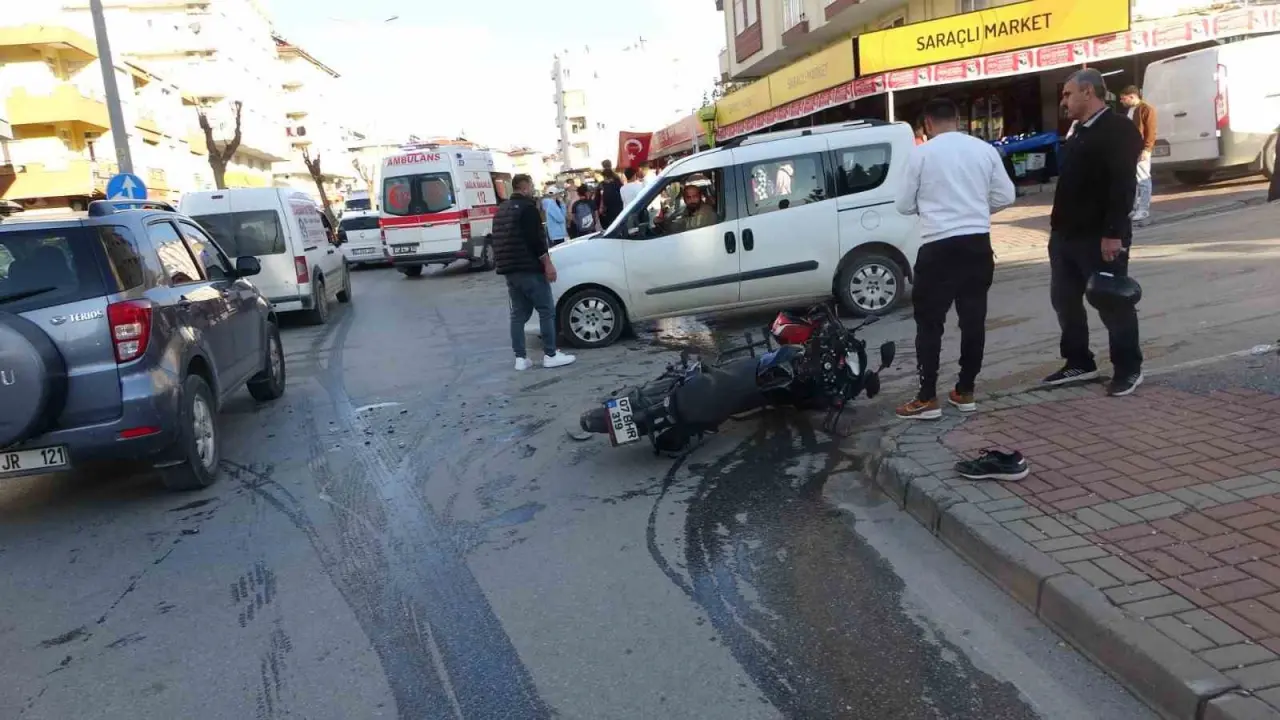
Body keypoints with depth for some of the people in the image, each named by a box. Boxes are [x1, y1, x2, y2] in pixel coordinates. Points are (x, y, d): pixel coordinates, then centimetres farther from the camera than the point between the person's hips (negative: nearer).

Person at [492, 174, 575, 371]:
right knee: (546, 311, -4)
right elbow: (536, 239, -17)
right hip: (529, 268, -9)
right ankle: (550, 355, -5)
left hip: (510, 269, 9)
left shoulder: (502, 209, 18)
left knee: (518, 314, 9)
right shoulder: (526, 207, -10)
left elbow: (499, 241, 22)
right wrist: (547, 264, -15)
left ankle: (520, 358, 7)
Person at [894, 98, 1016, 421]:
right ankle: (965, 392, 18)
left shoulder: (921, 153, -4)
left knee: (929, 322, 3)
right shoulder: (985, 149, 6)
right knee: (973, 319, 11)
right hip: (978, 243, 4)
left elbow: (904, 205, 1)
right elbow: (1006, 196, 7)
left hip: (939, 247, -4)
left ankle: (927, 399, 3)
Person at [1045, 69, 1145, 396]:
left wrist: (1113, 233, -25)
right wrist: (1058, 226, 16)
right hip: (1067, 234, 9)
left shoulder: (1119, 129, -11)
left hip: (1101, 236, -9)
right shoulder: (1079, 133, 17)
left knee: (1112, 303, 1)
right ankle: (1079, 363, 26)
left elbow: (1123, 184, -19)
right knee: (1064, 299, 12)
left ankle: (1128, 368, 15)